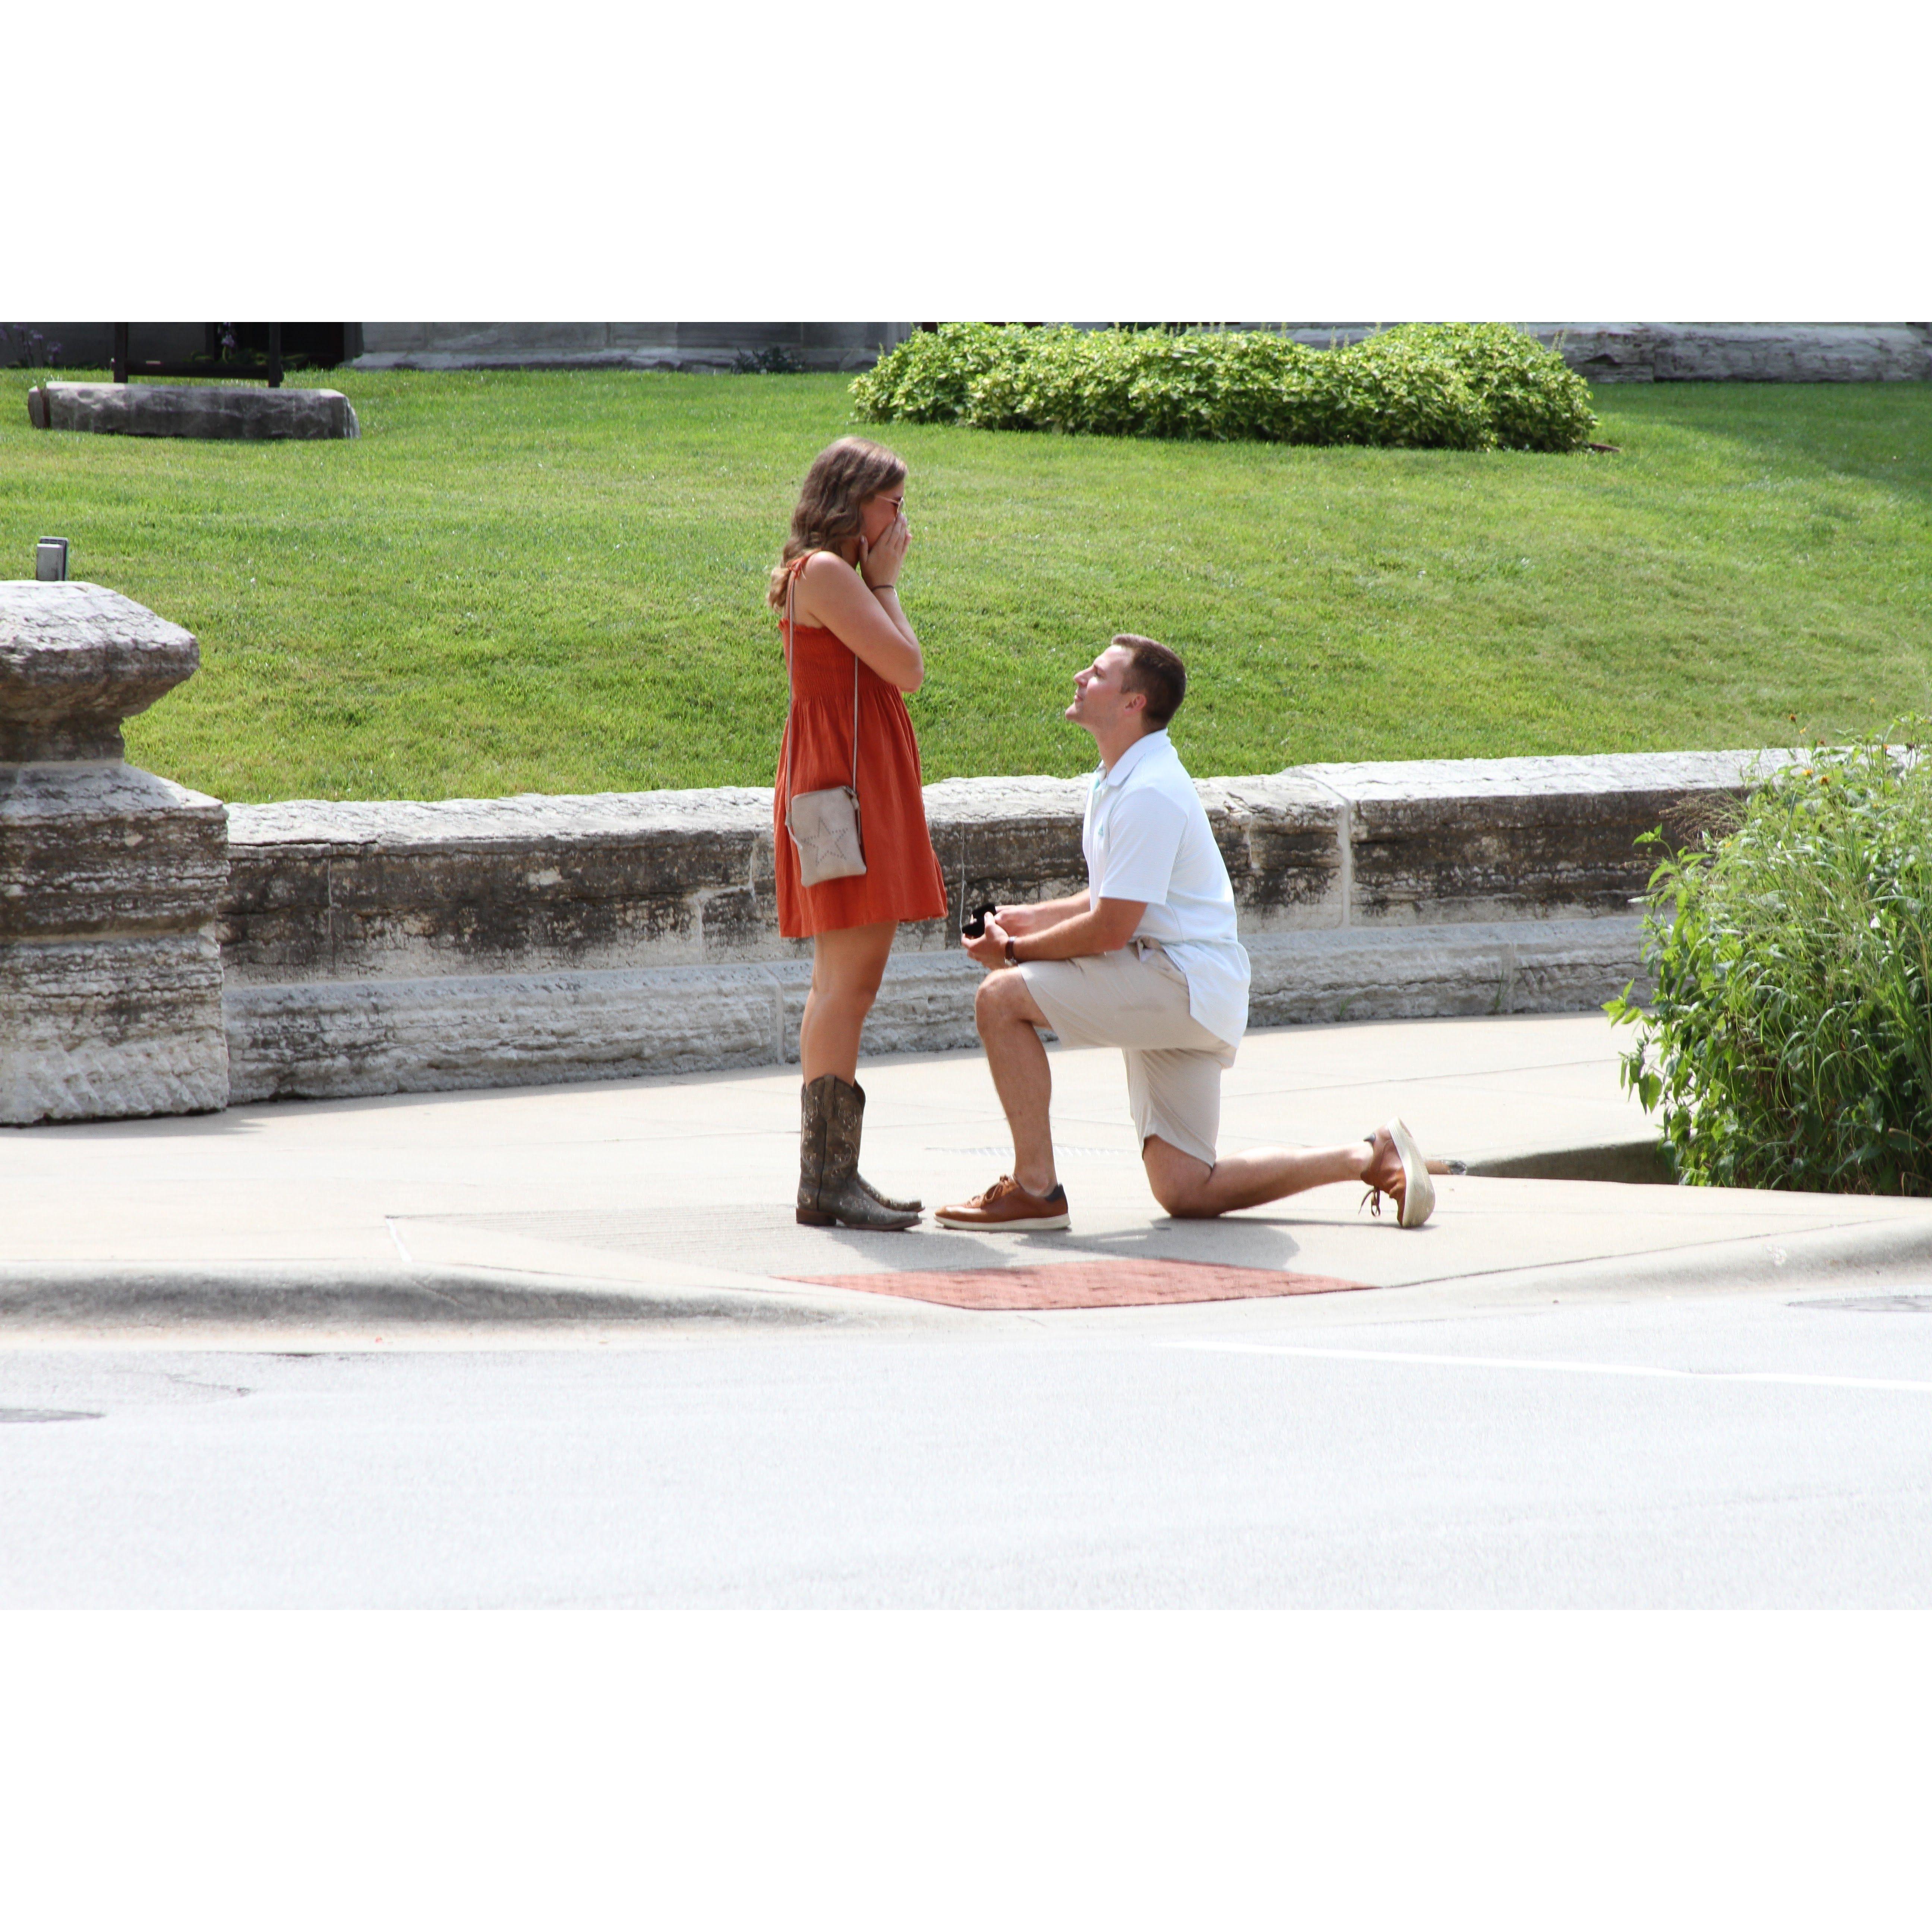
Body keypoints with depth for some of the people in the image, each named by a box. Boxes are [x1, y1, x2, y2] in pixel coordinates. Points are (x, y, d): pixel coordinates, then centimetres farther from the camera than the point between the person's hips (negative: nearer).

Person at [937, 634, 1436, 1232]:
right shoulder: (1117, 780, 14)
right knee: (1185, 1193, 8)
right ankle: (1370, 1159, 12)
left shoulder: (1149, 793, -18)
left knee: (1002, 997, -19)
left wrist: (1015, 950, -8)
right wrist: (1030, 918, 14)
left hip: (1184, 981, -10)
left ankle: (1034, 1188, -17)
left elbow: (1109, 931, -20)